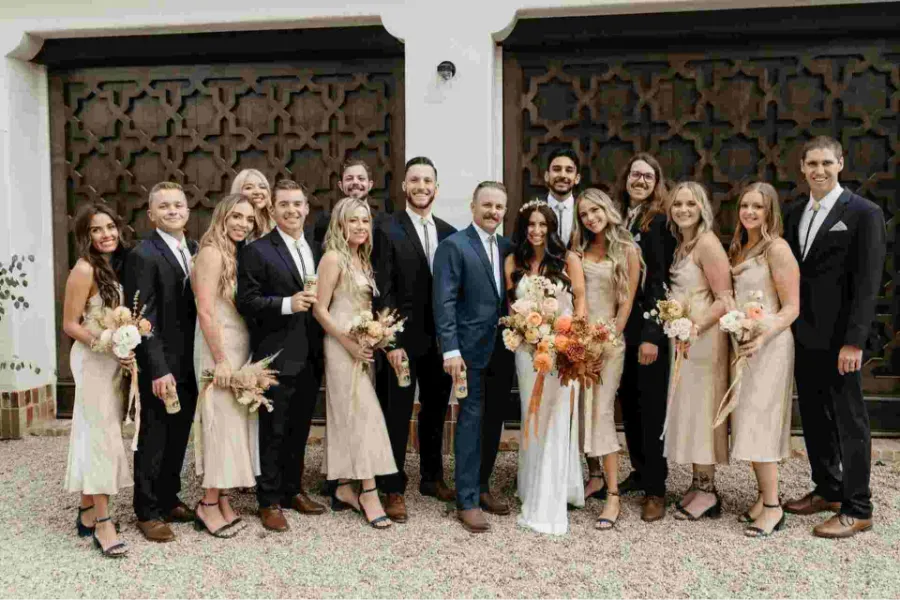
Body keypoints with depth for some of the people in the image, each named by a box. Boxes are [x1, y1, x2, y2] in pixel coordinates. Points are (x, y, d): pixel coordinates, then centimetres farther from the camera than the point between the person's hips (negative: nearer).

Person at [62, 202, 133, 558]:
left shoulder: (114, 266, 9)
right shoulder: (84, 269, -13)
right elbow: (70, 325, -13)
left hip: (113, 359, 8)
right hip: (93, 360, -7)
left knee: (94, 436, 12)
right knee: (101, 435, -6)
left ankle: (87, 514, 21)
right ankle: (102, 522, 0)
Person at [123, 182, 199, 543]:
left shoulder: (195, 250, 8)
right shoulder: (143, 255, -12)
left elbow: (200, 304, 9)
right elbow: (143, 319, -16)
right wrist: (158, 369, -20)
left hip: (190, 364, 7)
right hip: (161, 367, -6)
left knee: (178, 437, 17)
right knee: (153, 440, 6)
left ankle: (169, 499, 33)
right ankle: (148, 512, 20)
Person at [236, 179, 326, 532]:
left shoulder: (316, 250, 12)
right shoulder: (257, 251, -7)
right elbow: (246, 301, -13)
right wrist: (287, 304, -23)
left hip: (310, 356, 6)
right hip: (276, 357, -6)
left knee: (299, 429, 15)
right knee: (273, 431, 3)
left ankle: (293, 490, 30)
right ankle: (269, 501, 16)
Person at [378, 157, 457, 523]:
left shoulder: (449, 233, 7)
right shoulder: (388, 230, -7)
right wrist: (391, 342, -16)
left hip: (441, 340, 5)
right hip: (404, 340, -5)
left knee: (435, 411, 17)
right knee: (397, 415, 5)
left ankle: (432, 477, 33)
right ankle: (394, 489, 17)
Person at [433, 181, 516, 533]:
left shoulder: (508, 248, 12)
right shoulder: (454, 246, -6)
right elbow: (444, 302, -12)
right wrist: (450, 349, -18)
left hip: (503, 349, 6)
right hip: (472, 348, -6)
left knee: (493, 420, 12)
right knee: (472, 419, -3)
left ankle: (482, 486, 27)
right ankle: (467, 501, 5)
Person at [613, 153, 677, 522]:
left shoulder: (660, 222, -8)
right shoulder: (618, 218, 10)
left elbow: (660, 281, -13)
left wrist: (652, 335, -18)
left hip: (649, 328, -6)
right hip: (621, 326, 6)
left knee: (652, 407, 1)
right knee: (628, 402, 14)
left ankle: (655, 489, 11)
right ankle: (640, 471, 30)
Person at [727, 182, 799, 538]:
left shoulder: (777, 249, -11)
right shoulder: (739, 248, 12)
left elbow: (791, 308, -14)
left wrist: (761, 338, -26)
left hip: (768, 345, -8)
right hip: (741, 344, 8)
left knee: (758, 424, -6)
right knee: (747, 424, 10)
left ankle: (773, 507, 4)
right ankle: (764, 496, 20)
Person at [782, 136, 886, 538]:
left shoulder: (863, 213, -7)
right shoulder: (795, 214, 12)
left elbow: (868, 281, -12)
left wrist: (854, 340, -17)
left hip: (838, 337, -6)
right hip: (803, 335, 6)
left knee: (849, 419, 2)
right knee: (814, 415, 14)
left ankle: (857, 509, 12)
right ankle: (827, 490, 29)